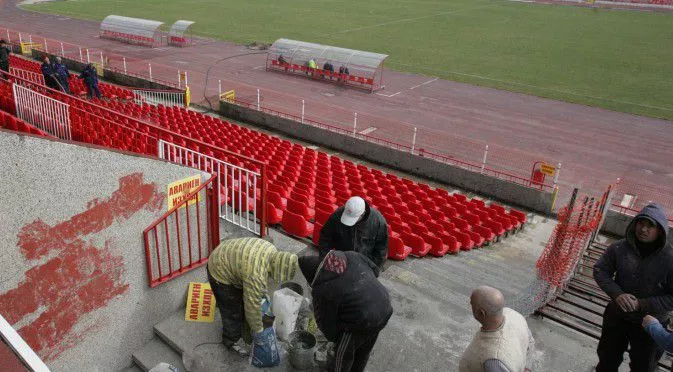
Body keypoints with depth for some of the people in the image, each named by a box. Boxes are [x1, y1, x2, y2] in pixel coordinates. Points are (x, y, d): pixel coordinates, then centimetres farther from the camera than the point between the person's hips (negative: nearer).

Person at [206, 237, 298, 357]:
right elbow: (252, 306, -25)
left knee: (243, 299, 23)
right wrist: (258, 330, -12)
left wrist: (263, 291, 15)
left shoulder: (273, 252, -12)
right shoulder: (255, 275, -35)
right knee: (232, 310, 5)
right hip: (220, 273, -8)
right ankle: (232, 340, 27)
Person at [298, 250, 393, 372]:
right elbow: (375, 269, 12)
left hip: (360, 325, -7)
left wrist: (331, 337, 16)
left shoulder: (322, 290, -15)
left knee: (343, 353, 21)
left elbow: (326, 322, -4)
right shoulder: (351, 256, 0)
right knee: (364, 349, 32)